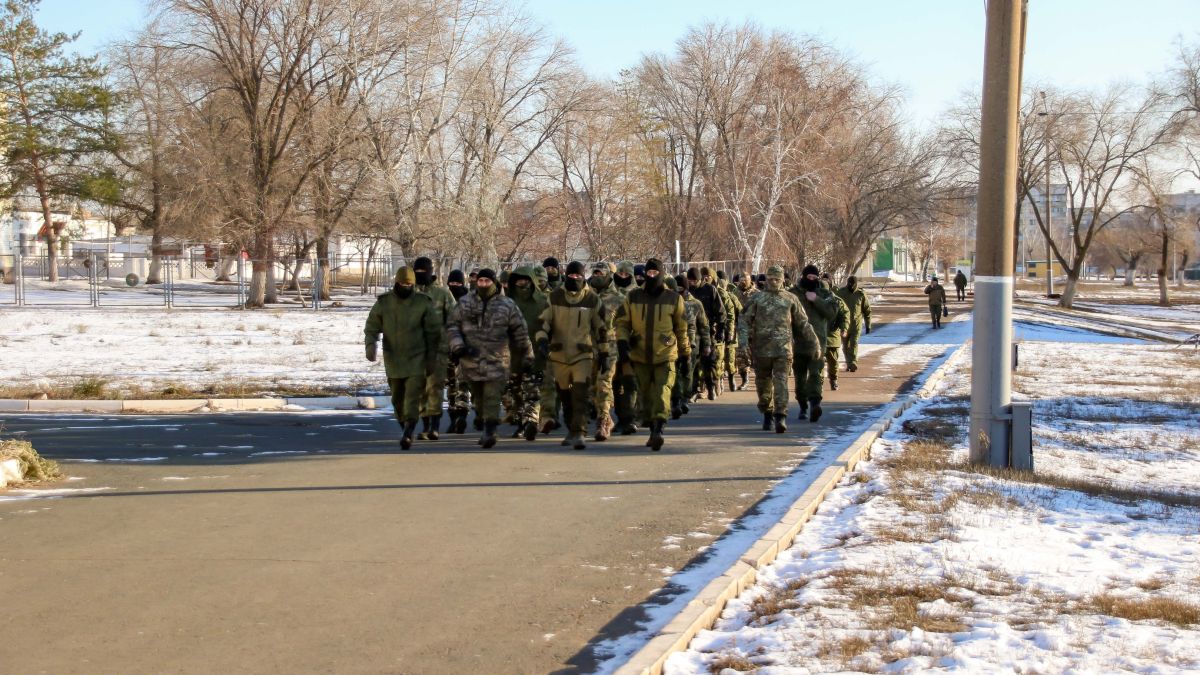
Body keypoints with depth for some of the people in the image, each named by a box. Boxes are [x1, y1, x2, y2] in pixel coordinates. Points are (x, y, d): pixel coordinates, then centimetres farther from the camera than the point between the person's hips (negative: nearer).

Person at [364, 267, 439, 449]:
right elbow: (372, 327, 3)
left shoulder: (423, 303, -2)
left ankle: (408, 435, -19)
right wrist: (371, 345, -18)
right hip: (393, 361, 3)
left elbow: (433, 333, 3)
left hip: (416, 361, -3)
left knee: (413, 398, -14)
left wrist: (431, 359, 1)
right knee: (398, 399, 11)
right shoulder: (383, 302, 1)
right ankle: (406, 431, 28)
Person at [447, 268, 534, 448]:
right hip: (471, 359, 3)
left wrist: (527, 357, 9)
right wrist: (457, 345, -9)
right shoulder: (464, 303, 6)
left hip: (496, 360, -3)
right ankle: (488, 427, 28)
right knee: (478, 398, 12)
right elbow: (453, 325, 8)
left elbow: (520, 333, 6)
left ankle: (489, 431, -11)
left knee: (492, 398, -11)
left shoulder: (507, 305, 1)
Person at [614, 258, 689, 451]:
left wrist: (685, 352, 16)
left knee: (662, 392, -18)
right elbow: (622, 322, 9)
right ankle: (653, 431, 24)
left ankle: (658, 430, -28)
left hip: (665, 356, -3)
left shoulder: (674, 298, 2)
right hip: (640, 356, 3)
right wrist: (622, 340, -9)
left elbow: (681, 328, 11)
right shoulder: (633, 297, 4)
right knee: (645, 395, 10)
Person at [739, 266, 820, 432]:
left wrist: (814, 345, 15)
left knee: (781, 382, -12)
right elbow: (744, 321, 1)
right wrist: (744, 343, -12)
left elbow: (803, 324, 15)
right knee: (763, 385, 9)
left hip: (783, 350, -1)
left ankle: (780, 417, -16)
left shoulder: (790, 299, 9)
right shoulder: (756, 299, 6)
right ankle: (767, 415, 26)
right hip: (761, 349, 1)